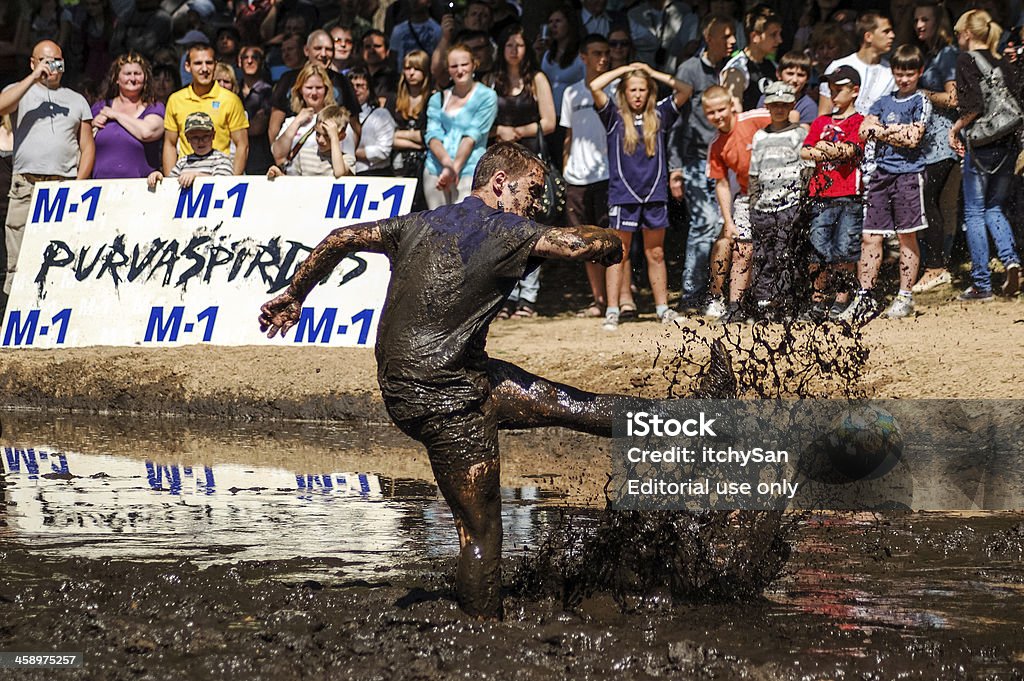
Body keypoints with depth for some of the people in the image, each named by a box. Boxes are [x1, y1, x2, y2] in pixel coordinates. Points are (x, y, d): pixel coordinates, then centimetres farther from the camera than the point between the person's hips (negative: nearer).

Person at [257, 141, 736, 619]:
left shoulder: (422, 224, 12)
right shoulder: (503, 230, -11)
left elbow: (342, 239, 15)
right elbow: (579, 244, -24)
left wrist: (293, 297, 24)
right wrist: (611, 245, -1)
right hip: (442, 397, -9)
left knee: (567, 403, 13)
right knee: (481, 534, -3)